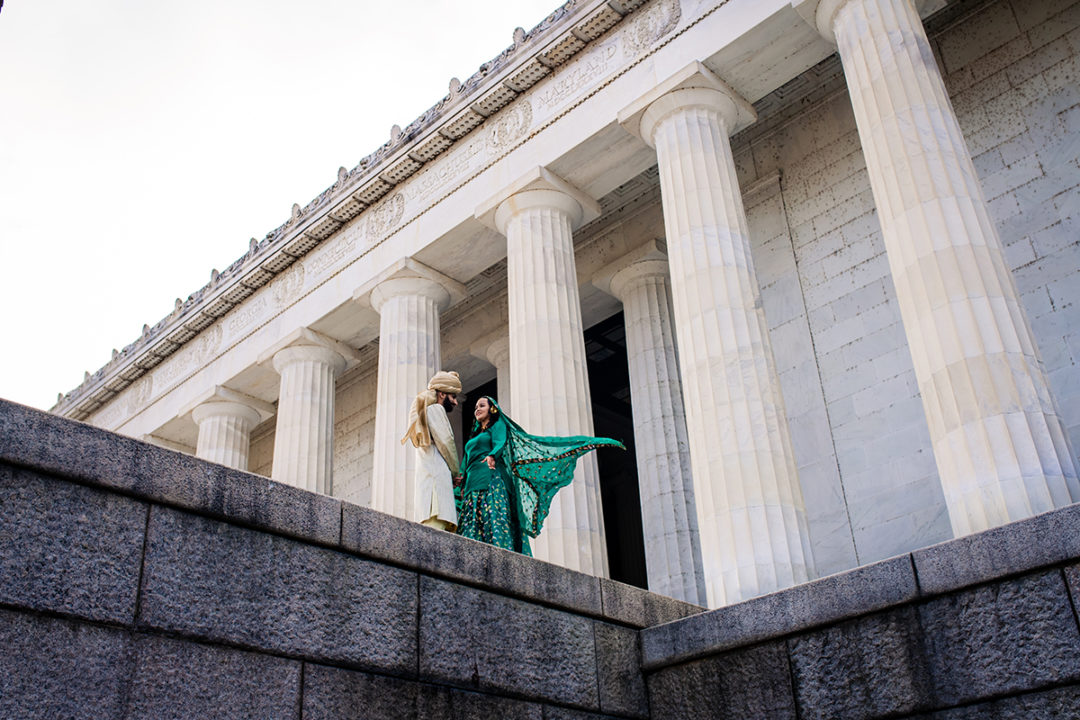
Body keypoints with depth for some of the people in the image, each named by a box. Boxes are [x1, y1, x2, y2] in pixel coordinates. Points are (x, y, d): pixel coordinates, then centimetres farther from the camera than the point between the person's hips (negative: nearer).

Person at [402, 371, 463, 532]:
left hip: (425, 474, 9)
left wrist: (452, 473, 13)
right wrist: (456, 472, 5)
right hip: (437, 472, -9)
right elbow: (445, 442, -6)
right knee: (437, 525, -22)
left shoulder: (424, 411, 32)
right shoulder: (436, 409, 3)